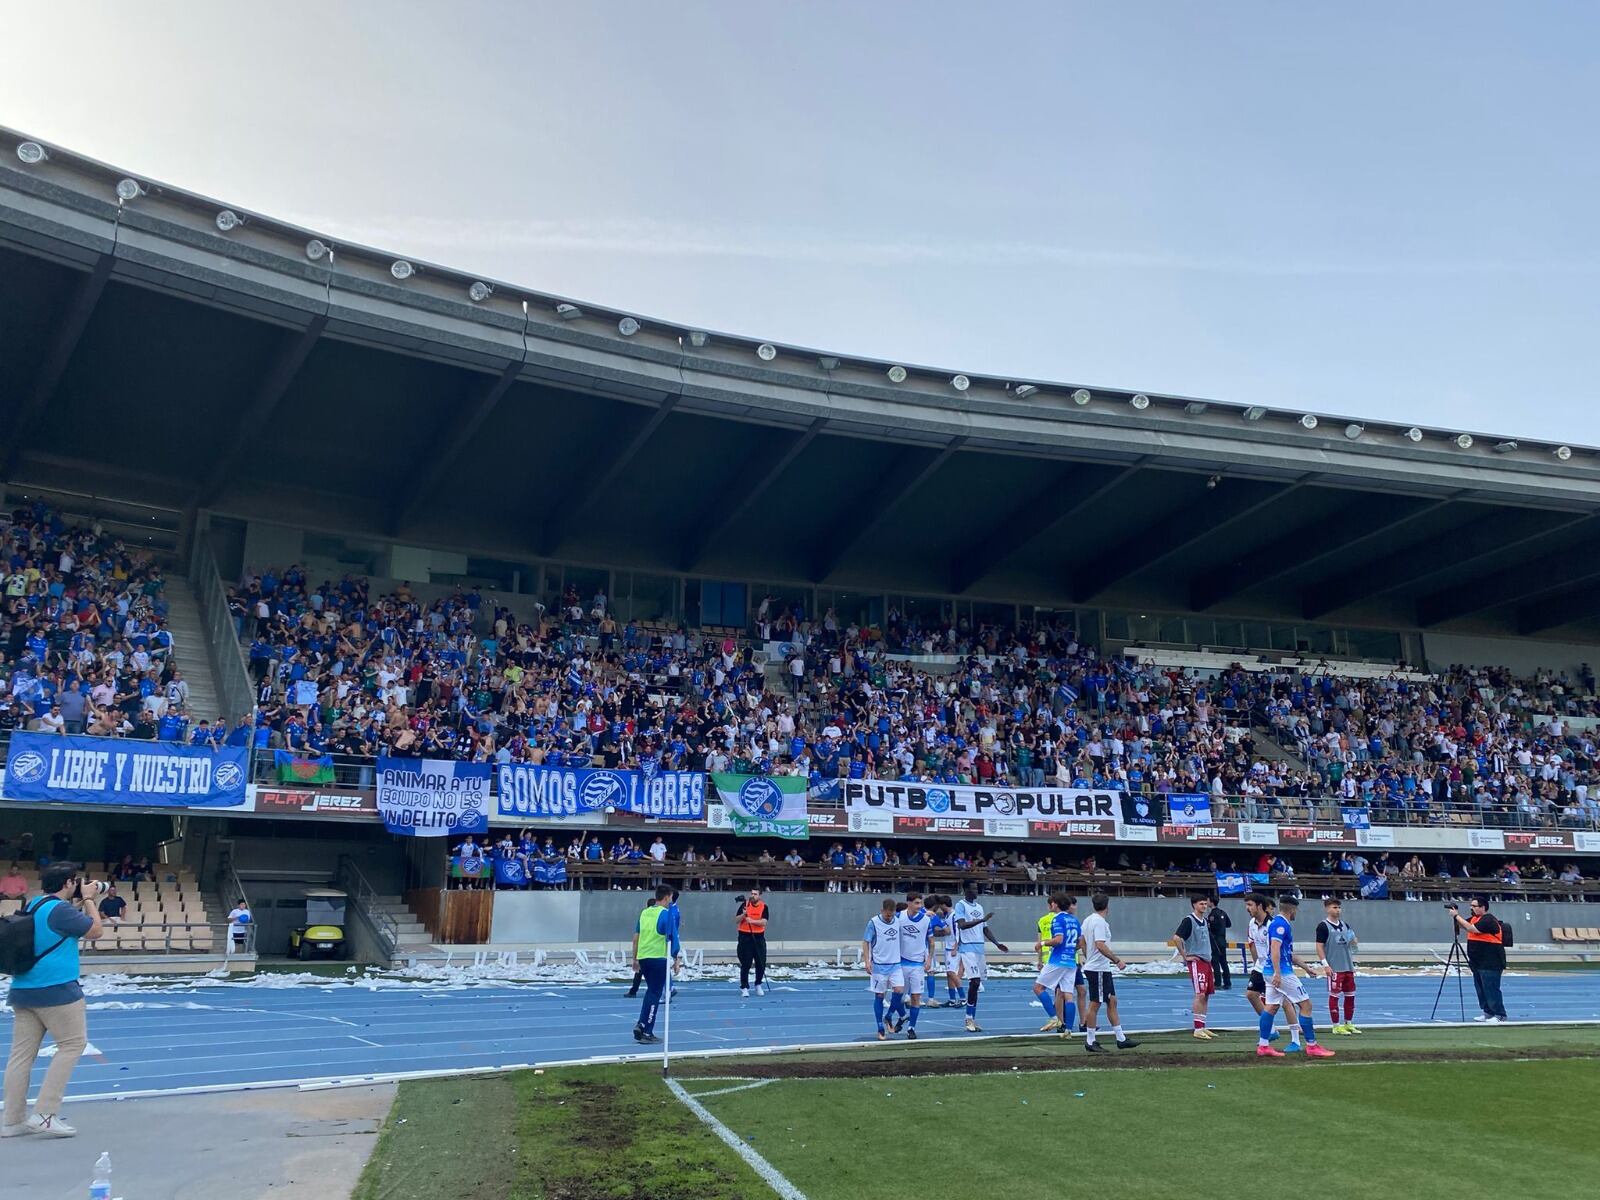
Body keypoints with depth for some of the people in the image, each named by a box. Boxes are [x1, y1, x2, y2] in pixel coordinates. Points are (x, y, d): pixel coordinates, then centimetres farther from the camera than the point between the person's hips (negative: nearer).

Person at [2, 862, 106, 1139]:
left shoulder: (34, 906, 13)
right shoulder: (60, 909, -15)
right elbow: (95, 931, -8)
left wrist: (80, 903, 20)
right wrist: (88, 900, 3)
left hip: (23, 990, 9)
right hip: (55, 989, -9)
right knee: (73, 1043, 0)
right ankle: (45, 1114, -4)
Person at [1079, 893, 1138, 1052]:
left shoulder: (1088, 920, 12)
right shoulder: (1100, 922, -17)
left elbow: (1083, 943, 20)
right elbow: (1100, 945, -27)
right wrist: (1117, 961, -23)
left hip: (1099, 968, 10)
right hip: (1098, 970, -10)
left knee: (1112, 1002, 13)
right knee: (1095, 1004, -2)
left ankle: (1121, 1039, 18)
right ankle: (1090, 1042, 5)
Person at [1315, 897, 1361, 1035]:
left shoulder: (1345, 925, 13)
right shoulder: (1323, 926, -7)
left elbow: (1350, 944, 21)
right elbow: (1319, 946, -9)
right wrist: (1325, 965, -15)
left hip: (1348, 967, 7)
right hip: (1334, 968, -7)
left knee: (1350, 995, 11)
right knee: (1334, 996, -2)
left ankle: (1348, 1024, 22)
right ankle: (1336, 1026, 5)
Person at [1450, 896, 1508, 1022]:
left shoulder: (1488, 920, -17)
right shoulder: (1474, 918, 12)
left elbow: (1471, 928, -25)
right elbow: (1462, 926, 19)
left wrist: (1457, 916, -18)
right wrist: (1454, 916, 1)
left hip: (1490, 964, -10)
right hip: (1478, 963, 10)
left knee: (1491, 989, -9)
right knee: (1481, 989, 14)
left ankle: (1500, 1015, -5)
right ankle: (1488, 1012, 23)